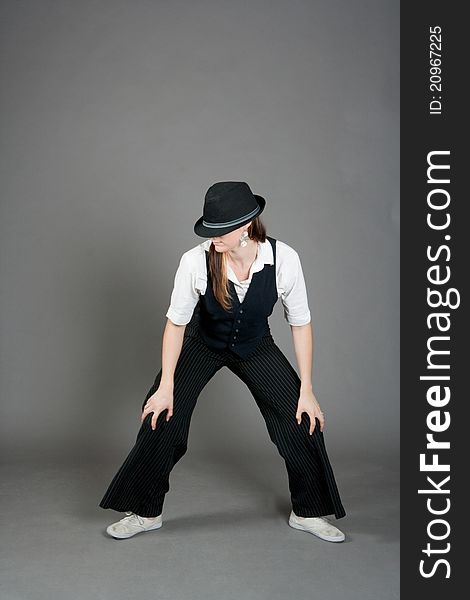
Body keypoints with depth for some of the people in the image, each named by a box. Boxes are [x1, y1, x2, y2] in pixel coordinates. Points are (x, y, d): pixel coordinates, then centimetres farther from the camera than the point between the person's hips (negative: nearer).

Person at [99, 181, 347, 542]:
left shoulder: (284, 259, -30)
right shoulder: (196, 261, -32)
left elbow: (300, 323, -17)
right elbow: (176, 323, -18)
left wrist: (306, 389, -16)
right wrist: (166, 387, -14)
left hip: (255, 346, 1)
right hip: (202, 343, -1)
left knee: (303, 421, -6)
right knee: (162, 417, -8)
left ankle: (309, 512, 19)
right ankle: (146, 513, 16)